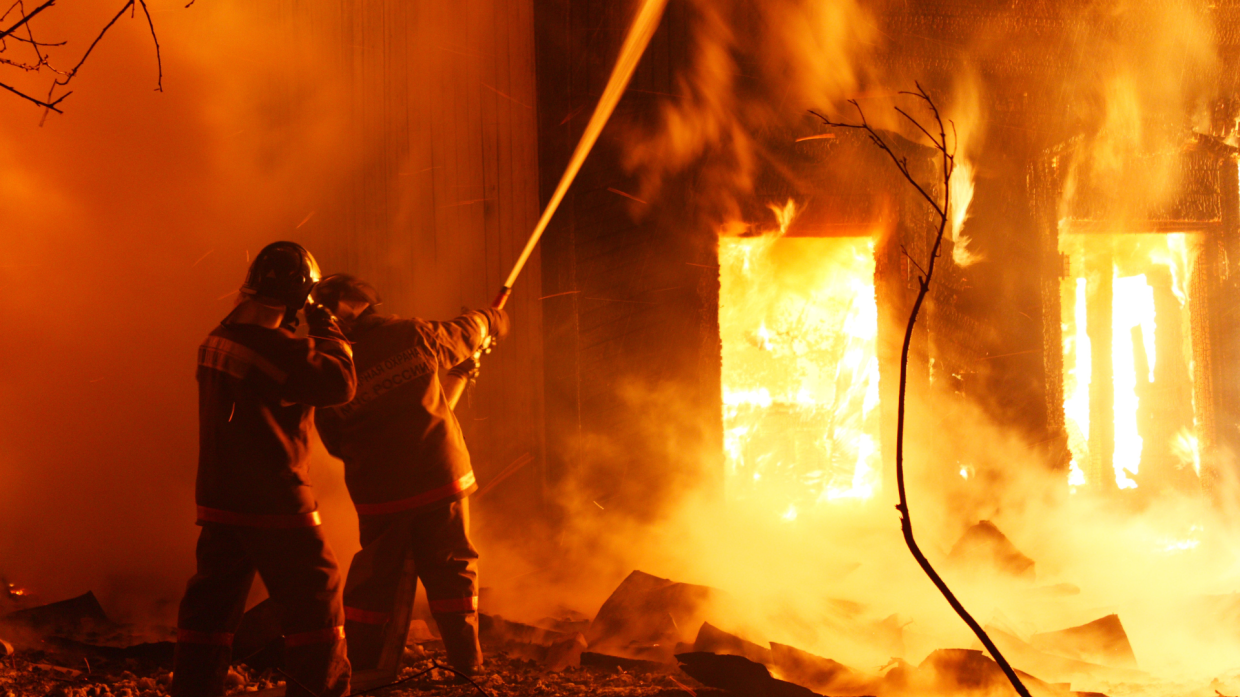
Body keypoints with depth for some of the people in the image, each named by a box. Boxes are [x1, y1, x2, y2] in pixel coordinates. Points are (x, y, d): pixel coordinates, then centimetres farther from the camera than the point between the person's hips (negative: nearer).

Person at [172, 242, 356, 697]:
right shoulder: (275, 347, -18)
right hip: (274, 504, -7)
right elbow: (339, 382, -18)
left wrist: (310, 338, 14)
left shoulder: (218, 340, 8)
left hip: (219, 502, 7)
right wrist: (326, 330, -5)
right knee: (314, 605, 5)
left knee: (210, 607, 13)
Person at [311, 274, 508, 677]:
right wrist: (489, 321, 35)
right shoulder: (413, 335, -7)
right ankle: (467, 661, 15)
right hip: (441, 478, 0)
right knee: (452, 571, 11)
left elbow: (336, 443, 5)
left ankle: (358, 666, 20)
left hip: (379, 494, 0)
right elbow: (466, 335, 12)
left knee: (374, 577, 15)